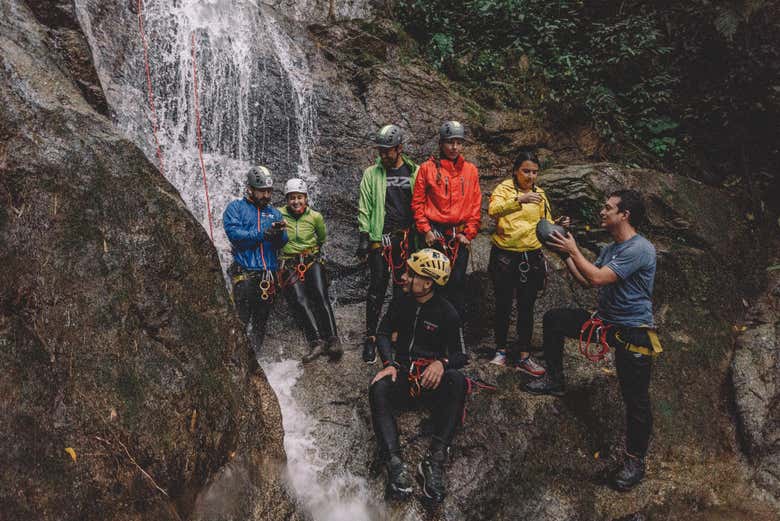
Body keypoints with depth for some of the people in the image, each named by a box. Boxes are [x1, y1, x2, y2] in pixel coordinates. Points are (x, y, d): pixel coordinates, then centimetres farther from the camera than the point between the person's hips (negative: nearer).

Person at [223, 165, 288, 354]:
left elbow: (282, 243, 7)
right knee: (241, 320, -8)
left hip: (268, 273, 4)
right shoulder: (236, 208, 7)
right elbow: (234, 233, -10)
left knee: (261, 321, 9)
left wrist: (279, 233, -16)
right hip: (244, 272, -4)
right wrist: (263, 234, -18)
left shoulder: (274, 213, 18)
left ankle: (254, 356, 17)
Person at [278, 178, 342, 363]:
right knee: (300, 299, -22)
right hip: (289, 265, -1)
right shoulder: (279, 214, 1)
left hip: (312, 261, 1)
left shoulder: (315, 217, 6)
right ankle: (317, 341, -29)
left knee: (321, 295, -20)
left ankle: (332, 340, -27)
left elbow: (322, 238, 23)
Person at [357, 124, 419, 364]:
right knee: (378, 286, -4)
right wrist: (363, 235, -5)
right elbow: (365, 207, 2)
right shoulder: (372, 173, 5)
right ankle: (371, 337, 3)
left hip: (406, 239, 2)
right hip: (380, 238, -1)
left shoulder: (415, 173, 7)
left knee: (403, 287, 8)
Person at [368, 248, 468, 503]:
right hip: (403, 373, 2)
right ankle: (395, 464, -39)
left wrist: (442, 363, -26)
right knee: (378, 388, -30)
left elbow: (461, 355, -3)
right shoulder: (403, 302, 6)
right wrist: (390, 363, -9)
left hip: (432, 377, -2)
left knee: (457, 381, -35)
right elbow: (383, 333, 10)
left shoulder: (447, 313, -4)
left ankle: (435, 460, -37)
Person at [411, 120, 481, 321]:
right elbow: (418, 202, 2)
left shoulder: (470, 170, 9)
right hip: (435, 234, -2)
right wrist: (425, 230, -6)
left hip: (460, 235, 2)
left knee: (458, 281, 5)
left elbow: (475, 204, 8)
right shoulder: (427, 168, 2)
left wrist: (469, 233, 0)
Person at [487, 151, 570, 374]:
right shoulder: (504, 188, -4)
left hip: (531, 256, 3)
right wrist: (519, 200, -39)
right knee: (503, 304, 7)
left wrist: (558, 225, -10)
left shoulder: (539, 194, 10)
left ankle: (524, 356, 14)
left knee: (527, 306, 6)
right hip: (504, 255, -3)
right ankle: (501, 350, 22)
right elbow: (493, 210, -25)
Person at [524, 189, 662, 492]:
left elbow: (598, 278, -27)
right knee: (553, 319, 4)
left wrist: (573, 250, -15)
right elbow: (586, 280, 11)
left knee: (636, 400, -2)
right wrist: (566, 254, 3)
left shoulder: (639, 249, -20)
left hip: (633, 333, -8)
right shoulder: (611, 248, 10)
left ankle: (635, 461, 15)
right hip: (604, 320, 9)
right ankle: (555, 381, 14)